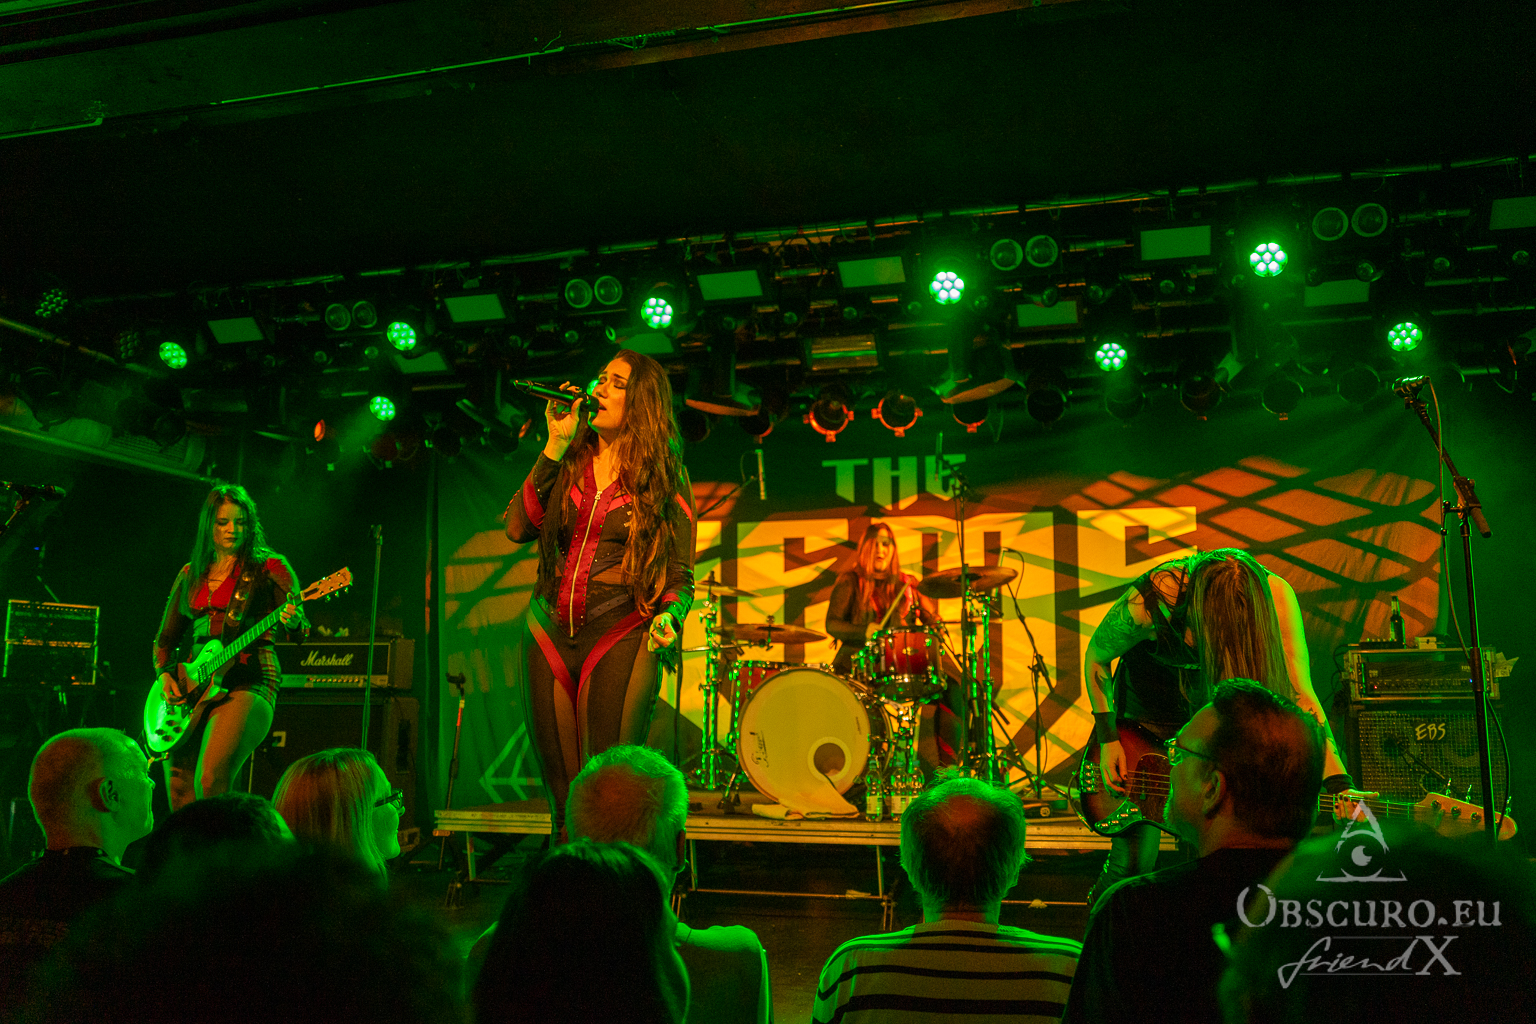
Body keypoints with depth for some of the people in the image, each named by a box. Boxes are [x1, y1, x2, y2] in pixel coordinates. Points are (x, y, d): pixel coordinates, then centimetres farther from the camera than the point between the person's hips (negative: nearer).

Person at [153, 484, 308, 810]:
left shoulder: (268, 568, 2)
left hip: (248, 682, -5)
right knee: (179, 792, 2)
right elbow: (166, 637, 21)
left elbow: (300, 621, -10)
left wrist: (293, 619, -33)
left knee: (211, 783, -22)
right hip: (194, 686, 5)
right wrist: (165, 675, 2)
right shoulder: (190, 575, 16)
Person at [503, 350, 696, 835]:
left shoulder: (665, 479, 2)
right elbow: (518, 528, -3)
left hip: (621, 638, -4)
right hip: (550, 634, 4)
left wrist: (669, 615, -20)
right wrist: (555, 447, -4)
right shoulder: (569, 462, 11)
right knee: (560, 792, 11)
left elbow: (679, 575, 1)